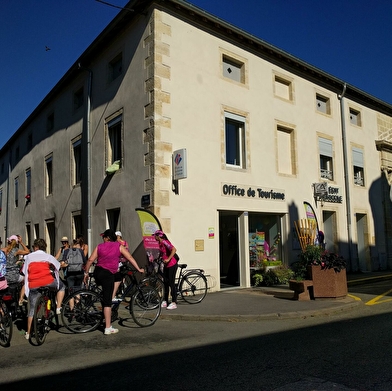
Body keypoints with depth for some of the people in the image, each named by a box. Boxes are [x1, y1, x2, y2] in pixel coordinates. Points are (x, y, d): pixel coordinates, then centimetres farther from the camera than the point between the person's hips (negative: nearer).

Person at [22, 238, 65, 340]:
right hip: (48, 282, -2)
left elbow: (25, 272, 15)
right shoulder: (48, 256, 10)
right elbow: (58, 266, 20)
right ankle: (58, 308, 14)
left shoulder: (29, 257, 13)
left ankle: (28, 333, 22)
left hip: (33, 285, 2)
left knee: (32, 309, 16)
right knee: (61, 287, 27)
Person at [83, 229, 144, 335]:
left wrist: (86, 273, 10)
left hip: (97, 272, 4)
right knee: (107, 302, -2)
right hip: (108, 274, -3)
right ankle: (108, 328, 0)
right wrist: (139, 269, 7)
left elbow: (90, 260, 1)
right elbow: (130, 258, 1)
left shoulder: (100, 246, 8)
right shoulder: (119, 246, 4)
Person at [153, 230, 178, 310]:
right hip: (166, 266, 9)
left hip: (172, 265, -9)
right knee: (165, 283, 13)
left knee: (171, 283, -6)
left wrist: (168, 259, -30)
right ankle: (165, 302, 22)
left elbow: (174, 249, -31)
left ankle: (174, 303, 1)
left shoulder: (165, 242, -18)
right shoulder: (160, 243, 10)